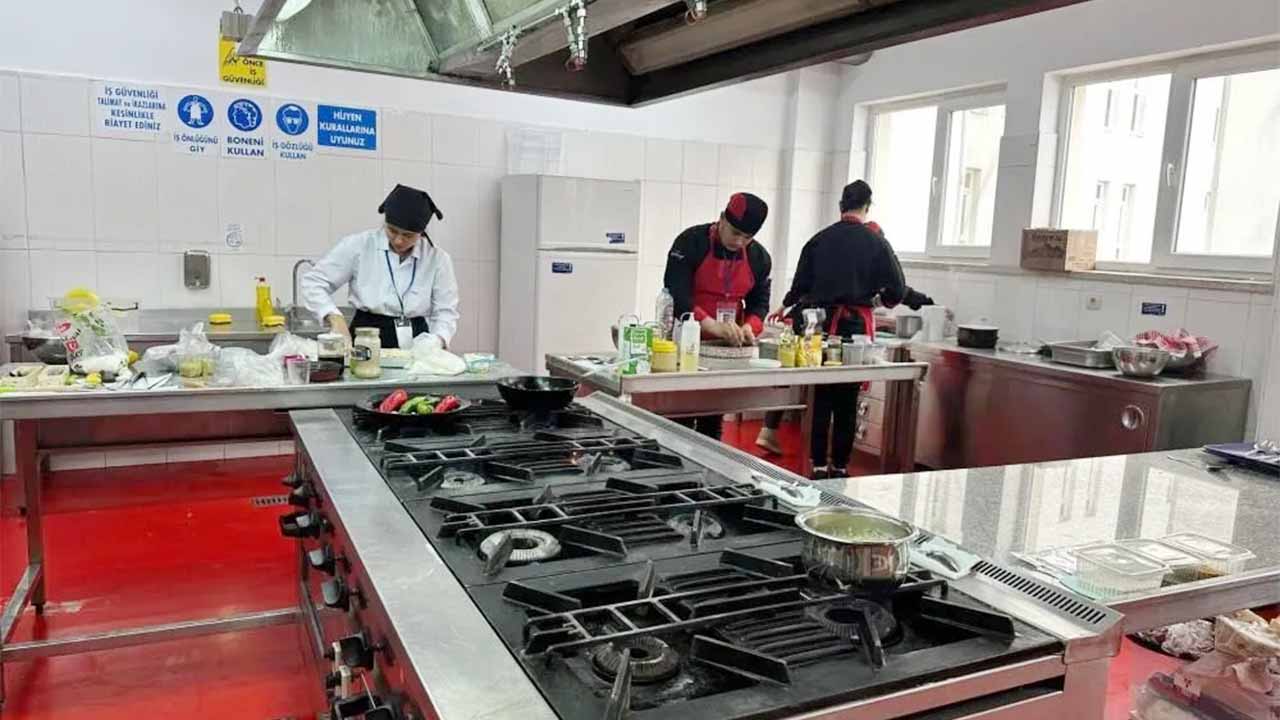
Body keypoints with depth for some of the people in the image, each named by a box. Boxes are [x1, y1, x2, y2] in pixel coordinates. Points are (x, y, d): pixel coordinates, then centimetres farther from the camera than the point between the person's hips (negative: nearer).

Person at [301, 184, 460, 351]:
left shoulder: (437, 259, 3)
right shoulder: (359, 245, 0)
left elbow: (445, 311, 5)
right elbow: (313, 282, 4)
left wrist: (436, 342, -16)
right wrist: (335, 318, -13)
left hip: (416, 345, 2)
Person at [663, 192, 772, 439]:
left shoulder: (759, 257, 2)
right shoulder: (690, 243, -14)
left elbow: (759, 301, 10)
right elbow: (677, 297, -21)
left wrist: (749, 327, -13)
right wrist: (714, 327, -33)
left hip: (727, 347, 5)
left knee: (714, 419, 11)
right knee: (682, 418, -4)